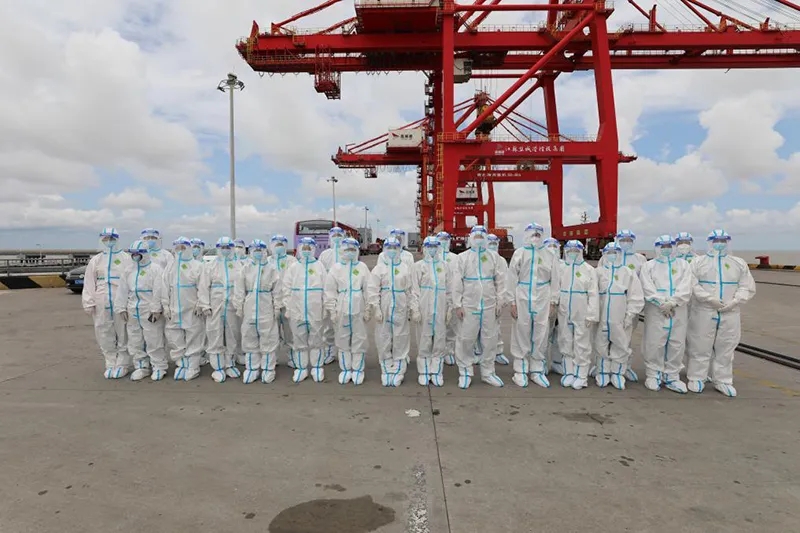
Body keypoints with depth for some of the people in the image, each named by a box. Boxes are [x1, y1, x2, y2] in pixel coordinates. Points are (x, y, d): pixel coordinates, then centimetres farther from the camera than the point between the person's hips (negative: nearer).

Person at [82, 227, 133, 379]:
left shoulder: (126, 259, 2)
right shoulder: (95, 260, 13)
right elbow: (89, 283, 10)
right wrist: (89, 303, 2)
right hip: (101, 305, 4)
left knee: (123, 335, 1)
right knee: (105, 336, 8)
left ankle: (123, 365, 11)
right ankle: (111, 364, 20)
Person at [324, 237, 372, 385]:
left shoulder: (363, 267, 2)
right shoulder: (335, 268, 3)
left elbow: (368, 290, 1)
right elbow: (330, 291, 2)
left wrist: (368, 309, -2)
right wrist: (332, 310, -3)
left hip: (359, 310, -1)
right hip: (341, 310, 1)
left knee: (359, 340, 5)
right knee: (343, 340, 8)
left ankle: (357, 370, 17)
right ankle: (345, 369, 21)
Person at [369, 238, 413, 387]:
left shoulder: (406, 268, 5)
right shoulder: (379, 268, 4)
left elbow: (411, 290, 4)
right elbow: (373, 290, -1)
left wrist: (414, 309, 1)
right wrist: (375, 308, -9)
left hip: (400, 310, 0)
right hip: (384, 310, 0)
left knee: (400, 341, 3)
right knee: (384, 340, 5)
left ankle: (398, 372, 13)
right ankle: (386, 371, 17)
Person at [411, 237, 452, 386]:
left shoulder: (444, 266, 11)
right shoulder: (418, 266, 4)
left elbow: (449, 289, 12)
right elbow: (414, 289, 0)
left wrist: (450, 308, 6)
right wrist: (415, 309, -8)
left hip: (440, 309, 2)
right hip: (424, 309, -2)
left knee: (440, 340, 4)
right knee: (424, 340, 2)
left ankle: (436, 372, 14)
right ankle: (424, 373, 13)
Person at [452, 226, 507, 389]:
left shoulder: (494, 257, 8)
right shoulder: (463, 257, 3)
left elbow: (500, 281, 7)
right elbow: (457, 283, 0)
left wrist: (500, 302, 2)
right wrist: (458, 305, -5)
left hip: (489, 306, 2)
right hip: (469, 305, -2)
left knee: (490, 340, 7)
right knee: (466, 340, 1)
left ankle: (487, 372, 22)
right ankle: (465, 372, 16)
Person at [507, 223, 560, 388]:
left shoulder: (549, 255, 6)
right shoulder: (519, 253, 2)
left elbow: (554, 280, 7)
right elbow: (512, 278, 0)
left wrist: (553, 302, 3)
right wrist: (513, 302, -3)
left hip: (542, 300, 1)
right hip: (522, 299, -1)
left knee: (540, 336, 6)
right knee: (521, 335, 3)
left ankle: (537, 370, 18)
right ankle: (521, 371, 14)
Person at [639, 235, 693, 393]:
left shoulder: (683, 265, 11)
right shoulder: (649, 265, 6)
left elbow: (686, 288, -3)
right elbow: (648, 288, -6)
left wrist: (672, 302, -16)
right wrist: (662, 304, -16)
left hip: (678, 311, 2)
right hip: (656, 311, -2)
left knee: (676, 344, 5)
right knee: (654, 344, -1)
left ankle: (671, 376, 16)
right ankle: (654, 375, 10)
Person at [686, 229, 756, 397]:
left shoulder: (739, 263, 10)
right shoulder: (698, 262, 2)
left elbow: (748, 287, 6)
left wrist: (733, 302, -10)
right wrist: (710, 299, -17)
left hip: (730, 314, 3)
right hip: (703, 312, -3)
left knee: (726, 349, 9)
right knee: (700, 347, 3)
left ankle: (723, 381, 21)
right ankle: (696, 378, 14)